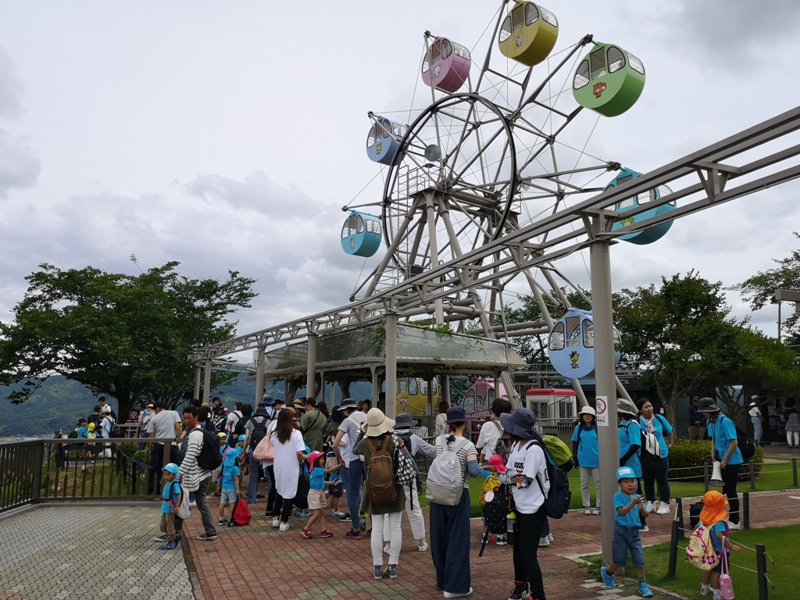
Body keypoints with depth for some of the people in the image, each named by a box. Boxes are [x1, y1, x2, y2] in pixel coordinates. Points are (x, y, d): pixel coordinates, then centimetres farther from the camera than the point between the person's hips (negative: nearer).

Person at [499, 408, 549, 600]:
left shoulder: (534, 449, -24)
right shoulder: (516, 445, 3)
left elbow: (525, 481, -25)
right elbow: (508, 472, 3)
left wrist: (506, 476, -14)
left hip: (534, 509, -9)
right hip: (520, 507, 9)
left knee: (528, 554, -5)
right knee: (518, 549, 21)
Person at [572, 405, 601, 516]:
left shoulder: (597, 428, -3)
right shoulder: (578, 428, 3)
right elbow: (575, 444, 8)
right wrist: (575, 458, 4)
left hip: (596, 460, -2)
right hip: (583, 460, 2)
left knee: (598, 484, 5)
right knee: (584, 484, 8)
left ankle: (598, 506, 14)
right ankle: (586, 506, 16)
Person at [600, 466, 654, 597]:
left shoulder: (637, 497, 2)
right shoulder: (618, 496, -12)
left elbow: (645, 515, -2)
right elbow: (622, 511, -24)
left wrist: (642, 509, -26)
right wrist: (633, 503, -38)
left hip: (634, 532, 4)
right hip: (621, 532, -4)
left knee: (639, 560, 0)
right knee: (619, 560, 8)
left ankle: (643, 585, 14)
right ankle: (607, 572, 36)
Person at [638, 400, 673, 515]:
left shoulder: (659, 418, -4)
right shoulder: (638, 421, -10)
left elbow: (670, 431, 12)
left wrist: (671, 443, 14)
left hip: (661, 454, 0)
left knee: (662, 480, 7)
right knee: (648, 481, 11)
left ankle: (665, 505, 17)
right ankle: (650, 504, 24)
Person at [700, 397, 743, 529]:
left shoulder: (725, 421, -21)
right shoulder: (710, 422, 4)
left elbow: (734, 442, -22)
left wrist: (725, 460, -20)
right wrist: (713, 453, 4)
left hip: (731, 460, -8)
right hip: (722, 459, 8)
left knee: (731, 490, -3)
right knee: (726, 489, 15)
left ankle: (735, 521, 7)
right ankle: (732, 518, 27)